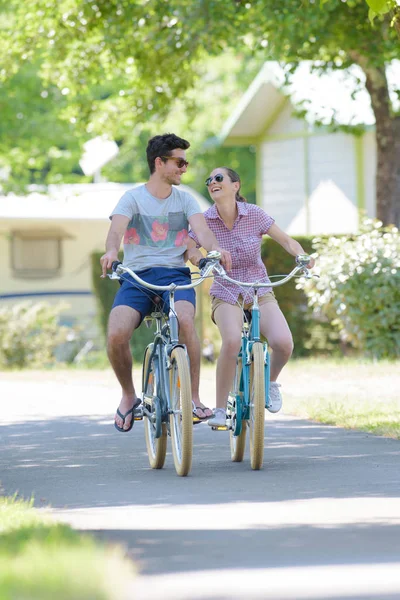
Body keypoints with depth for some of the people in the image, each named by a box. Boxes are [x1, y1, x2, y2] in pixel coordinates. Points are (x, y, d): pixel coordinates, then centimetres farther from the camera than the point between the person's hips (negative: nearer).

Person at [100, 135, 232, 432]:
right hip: (137, 275, -1)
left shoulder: (184, 199, 11)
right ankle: (128, 395, 4)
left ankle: (194, 397, -18)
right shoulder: (132, 198, 5)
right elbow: (117, 228, -14)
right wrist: (111, 251, -38)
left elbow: (202, 229, -6)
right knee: (116, 334, -25)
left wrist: (217, 248, -30)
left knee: (185, 320, -33)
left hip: (174, 274, 1)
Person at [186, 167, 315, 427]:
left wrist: (303, 257, -21)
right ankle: (220, 410, -19)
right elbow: (189, 251, -13)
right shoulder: (204, 220, -7)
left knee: (283, 343, -25)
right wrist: (201, 260, -35)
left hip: (260, 292, 1)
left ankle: (271, 381, 11)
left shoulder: (254, 214, -7)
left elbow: (286, 240, -2)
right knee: (232, 341, -33)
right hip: (226, 294, -1)